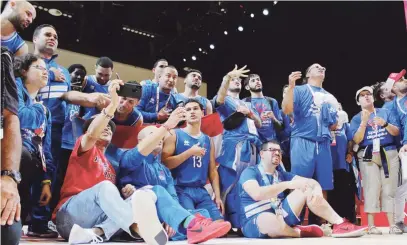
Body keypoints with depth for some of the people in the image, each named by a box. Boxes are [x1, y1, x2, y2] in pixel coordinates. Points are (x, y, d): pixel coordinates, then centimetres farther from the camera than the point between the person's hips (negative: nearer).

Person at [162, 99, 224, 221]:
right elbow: (165, 163, -11)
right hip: (180, 190, -4)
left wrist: (217, 196, 6)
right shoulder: (175, 135, 0)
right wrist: (190, 152, -14)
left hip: (201, 191, 5)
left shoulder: (208, 140, 14)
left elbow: (212, 170, 14)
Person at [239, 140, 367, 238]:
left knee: (307, 189, -5)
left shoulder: (281, 174, 13)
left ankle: (340, 224, -14)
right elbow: (257, 194, -29)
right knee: (271, 219, -43)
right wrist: (287, 184, -27)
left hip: (280, 217, 6)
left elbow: (311, 181, 5)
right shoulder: (250, 172, -7)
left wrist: (317, 190, -20)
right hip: (255, 223, -6)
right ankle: (298, 232, -11)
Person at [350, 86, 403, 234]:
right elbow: (357, 140, -4)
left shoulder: (385, 112, 14)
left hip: (389, 153, 2)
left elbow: (396, 132, 5)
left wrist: (385, 124, -13)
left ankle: (392, 225, 5)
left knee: (389, 190, 2)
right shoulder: (356, 119, 9)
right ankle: (371, 226, -4)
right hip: (368, 156, -2)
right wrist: (364, 122, -12)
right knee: (372, 190, -7)